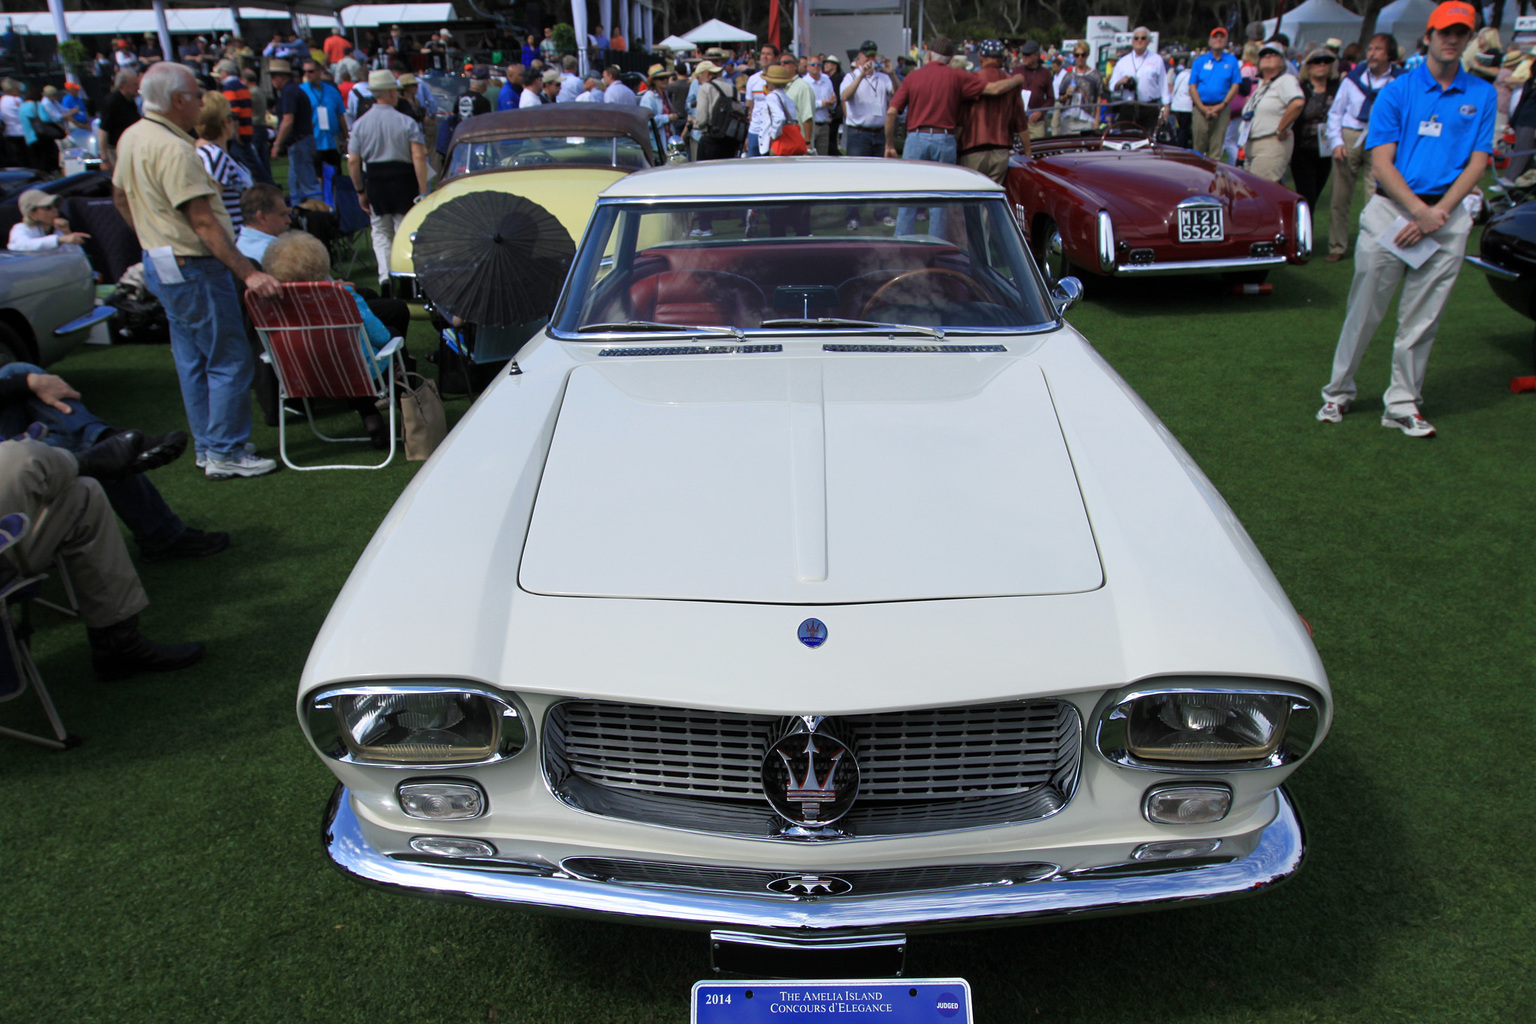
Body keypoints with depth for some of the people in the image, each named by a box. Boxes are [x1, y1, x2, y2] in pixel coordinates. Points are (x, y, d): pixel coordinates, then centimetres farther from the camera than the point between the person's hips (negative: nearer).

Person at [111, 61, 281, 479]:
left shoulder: (131, 138, 9)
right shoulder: (173, 150, -22)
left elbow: (120, 198, 21)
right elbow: (203, 223, -26)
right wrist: (248, 273, -27)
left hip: (160, 262, 10)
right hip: (193, 268, -10)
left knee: (192, 360, 16)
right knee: (229, 360, -3)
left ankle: (206, 446, 25)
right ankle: (225, 452, 2)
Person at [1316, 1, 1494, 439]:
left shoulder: (1482, 95, 9)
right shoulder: (1397, 90, 3)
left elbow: (1477, 162, 5)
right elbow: (1381, 162, -4)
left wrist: (1440, 212, -11)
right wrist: (1419, 210, -15)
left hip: (1447, 217, 2)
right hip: (1391, 208, -2)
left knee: (1421, 319, 4)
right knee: (1364, 311, 2)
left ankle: (1403, 404, 12)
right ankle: (1338, 391, 16)